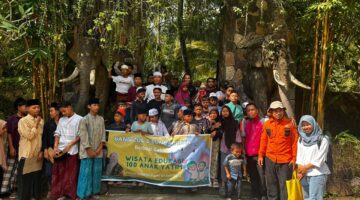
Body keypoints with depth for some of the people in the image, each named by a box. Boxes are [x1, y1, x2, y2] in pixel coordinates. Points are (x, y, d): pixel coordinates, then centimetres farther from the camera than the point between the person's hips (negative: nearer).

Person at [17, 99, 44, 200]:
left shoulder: (41, 121, 7)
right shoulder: (23, 121, -9)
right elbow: (29, 136, -19)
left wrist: (41, 151, 2)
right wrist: (36, 125, -14)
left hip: (38, 154, 5)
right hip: (27, 154, -5)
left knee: (36, 177, 11)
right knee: (25, 177, 2)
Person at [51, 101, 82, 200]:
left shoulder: (79, 119, -2)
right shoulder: (61, 120, 14)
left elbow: (80, 136, -5)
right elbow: (57, 133, 11)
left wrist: (69, 145, -12)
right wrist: (55, 147, -3)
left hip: (72, 150, -4)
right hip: (60, 149, 5)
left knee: (71, 174, 2)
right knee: (59, 173, 7)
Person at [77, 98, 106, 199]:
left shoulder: (101, 119, 6)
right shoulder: (84, 120, -8)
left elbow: (103, 134, 7)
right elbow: (83, 136, -10)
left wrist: (100, 148, -4)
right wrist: (89, 150, -12)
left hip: (98, 151, 4)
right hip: (87, 151, -4)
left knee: (97, 172, 9)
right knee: (86, 172, -2)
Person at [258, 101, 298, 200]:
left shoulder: (289, 124, -4)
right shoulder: (267, 124, 4)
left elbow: (295, 141, -3)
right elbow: (263, 141, 8)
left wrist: (294, 157, -6)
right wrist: (261, 155, 6)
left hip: (285, 160, -3)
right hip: (270, 159, 3)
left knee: (284, 185, 2)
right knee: (271, 184, 13)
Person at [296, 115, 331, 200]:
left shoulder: (322, 139, -4)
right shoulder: (301, 139, 14)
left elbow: (319, 159, -9)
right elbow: (299, 156, 9)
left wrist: (306, 167, -9)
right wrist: (300, 170, -5)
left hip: (318, 174, -6)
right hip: (304, 175, 6)